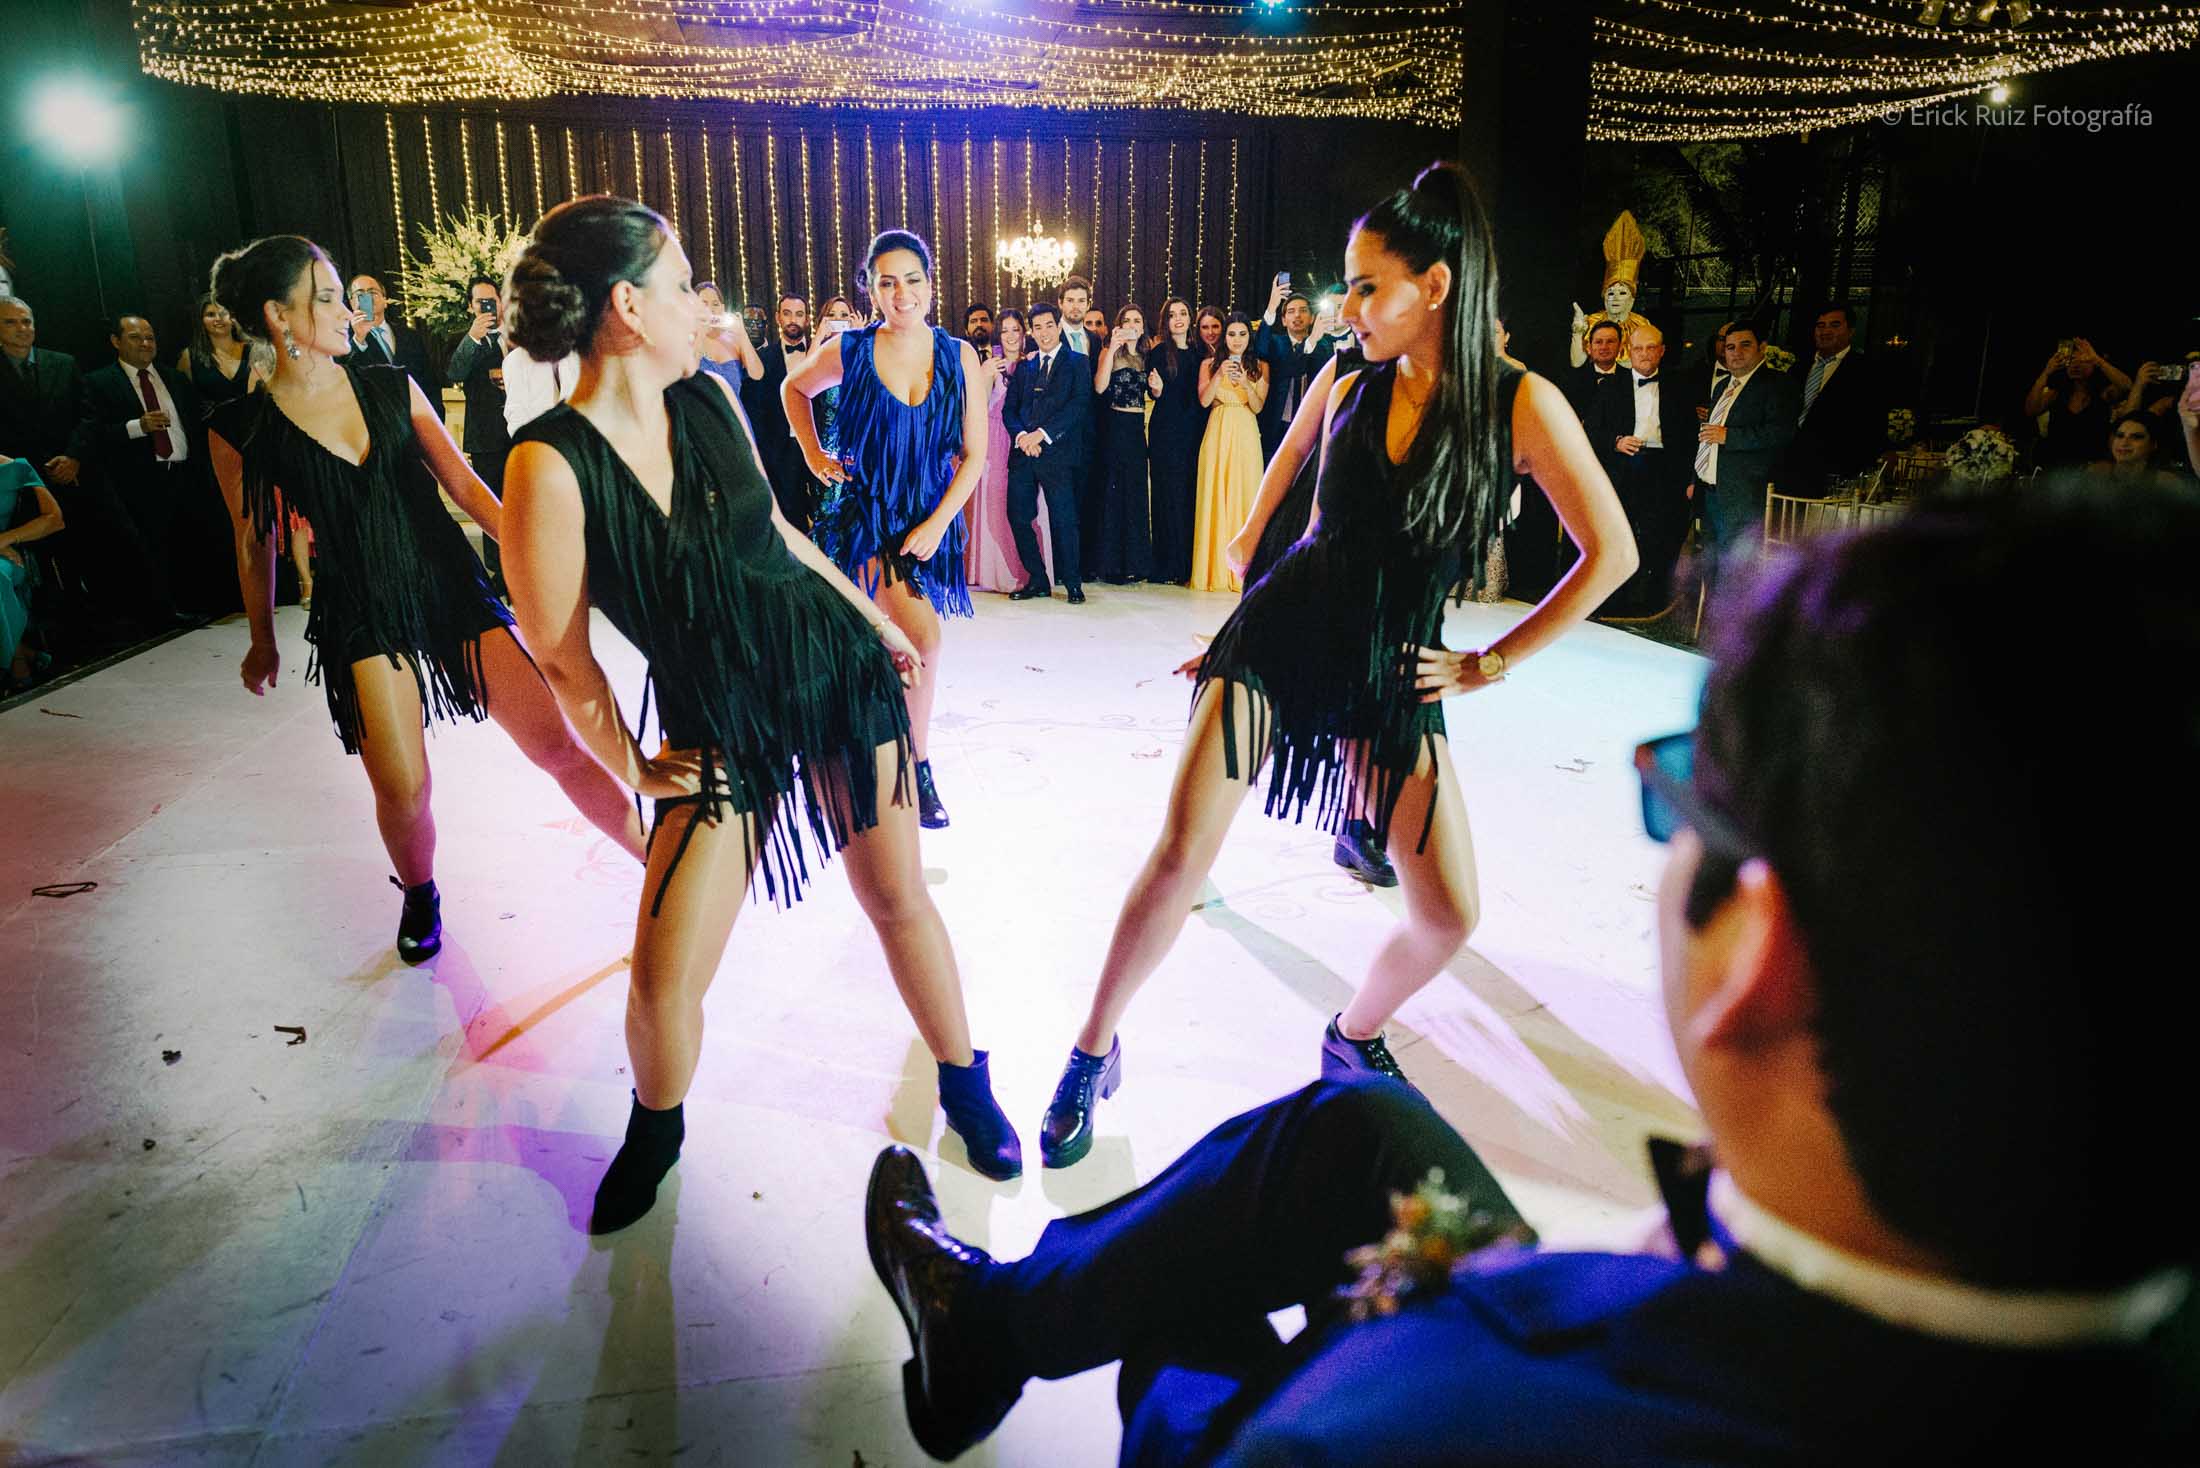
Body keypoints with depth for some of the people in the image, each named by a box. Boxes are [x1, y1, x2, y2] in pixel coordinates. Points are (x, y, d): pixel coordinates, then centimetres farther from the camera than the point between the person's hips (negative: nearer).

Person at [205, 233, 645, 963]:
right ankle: (420, 897, 28)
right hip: (359, 615, -2)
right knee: (401, 792, -5)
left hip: (450, 584, 2)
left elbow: (461, 480, 4)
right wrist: (263, 643, 17)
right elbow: (254, 543, 8)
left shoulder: (392, 387, 4)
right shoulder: (240, 429, -2)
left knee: (558, 744, -4)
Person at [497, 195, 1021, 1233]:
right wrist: (631, 767, -1)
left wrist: (878, 622, 18)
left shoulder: (708, 398, -3)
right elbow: (562, 658, -11)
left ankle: (965, 1087, 33)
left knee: (898, 896, 10)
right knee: (663, 979, -4)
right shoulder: (551, 463, -20)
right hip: (719, 727, -3)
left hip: (836, 670, 4)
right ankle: (655, 1134, 30)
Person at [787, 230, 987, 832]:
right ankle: (919, 770, 1)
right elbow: (794, 388, 16)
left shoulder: (958, 356, -2)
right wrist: (813, 454, 6)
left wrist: (936, 523, -7)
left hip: (928, 521, 3)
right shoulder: (849, 351, -6)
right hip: (862, 513, -3)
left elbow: (974, 453, 1)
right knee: (923, 637, -17)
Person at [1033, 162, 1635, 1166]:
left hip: (1395, 670, 0)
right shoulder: (1343, 385, -2)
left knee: (1450, 915, -2)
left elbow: (1611, 554, -6)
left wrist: (1493, 662, -3)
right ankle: (1094, 1053, 9)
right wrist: (1249, 538, 24)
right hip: (1281, 633, 1)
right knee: (1180, 855, -11)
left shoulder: (1521, 403, -11)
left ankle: (1354, 1037, 29)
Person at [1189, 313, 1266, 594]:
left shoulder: (1260, 367, 8)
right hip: (1217, 436, 0)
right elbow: (1204, 401, -4)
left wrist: (1246, 384, -17)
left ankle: (1243, 570, 1)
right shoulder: (1209, 364, 8)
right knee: (1215, 499, -4)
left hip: (1246, 436, 0)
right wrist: (1219, 375, -17)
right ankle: (1216, 569, 1)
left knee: (1245, 498, -4)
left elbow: (1258, 407, 0)